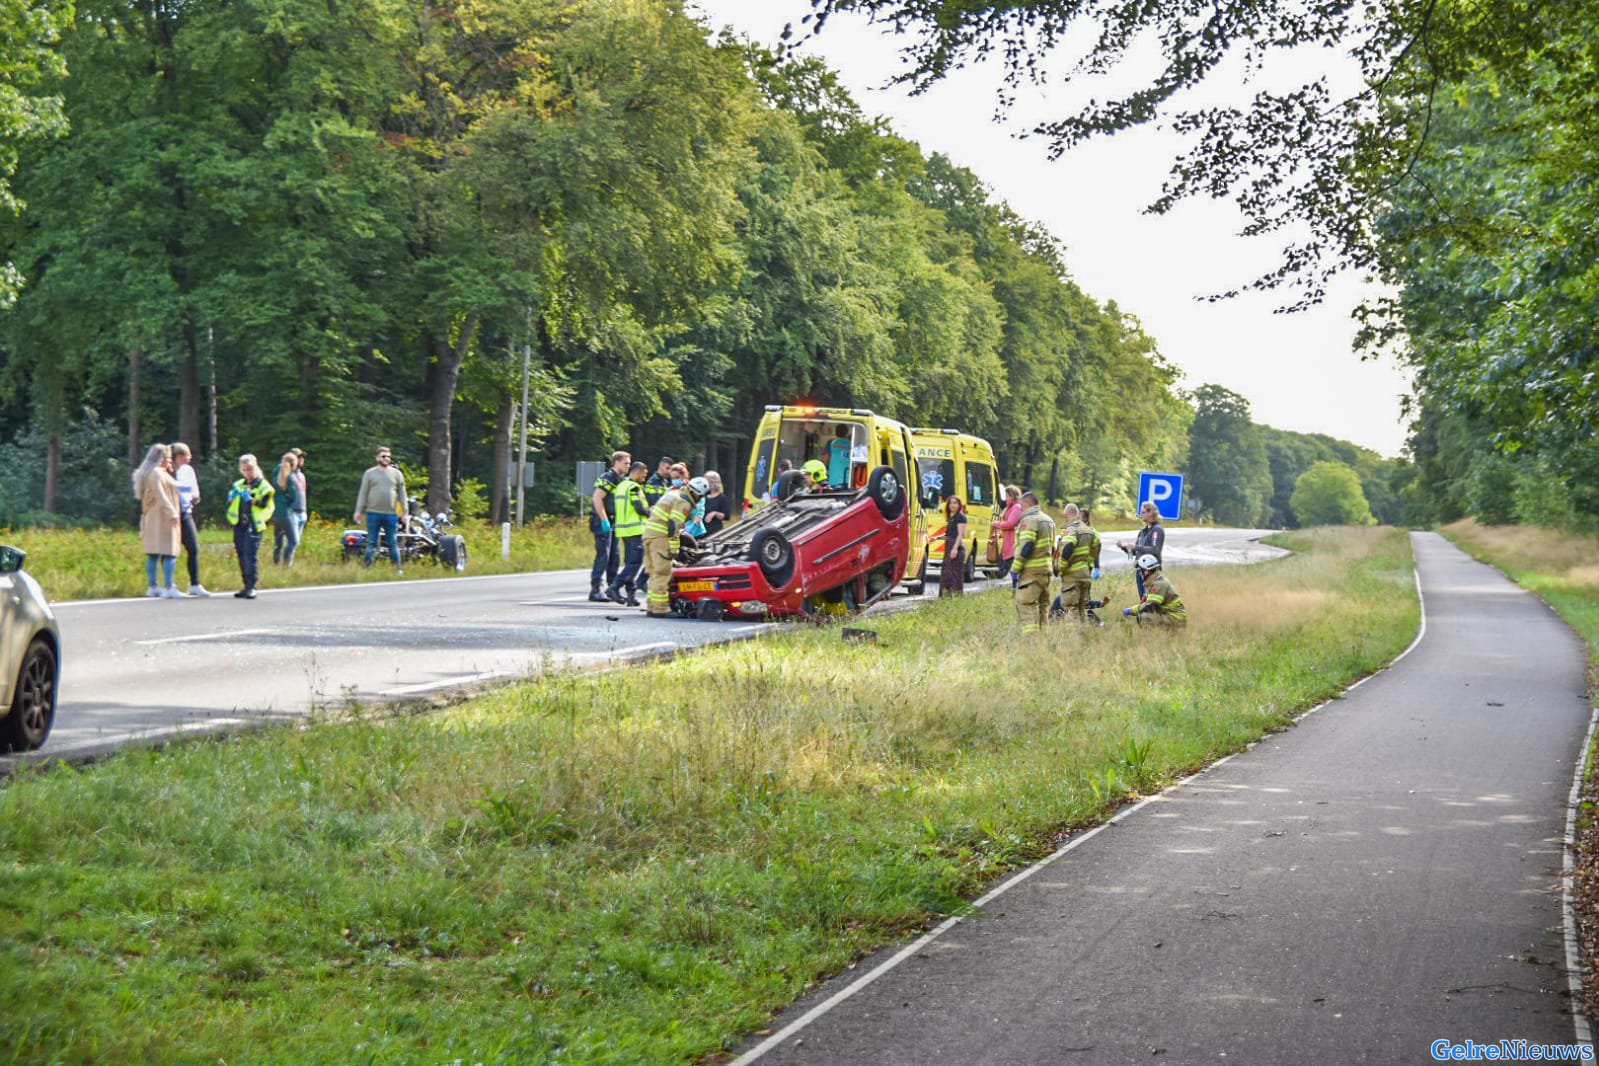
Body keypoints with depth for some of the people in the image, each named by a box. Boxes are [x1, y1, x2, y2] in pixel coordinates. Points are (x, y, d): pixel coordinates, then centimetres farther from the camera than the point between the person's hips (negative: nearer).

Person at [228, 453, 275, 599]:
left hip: (254, 526, -6)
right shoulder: (238, 485, 17)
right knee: (242, 555, 8)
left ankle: (251, 587, -15)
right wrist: (231, 498, 2)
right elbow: (230, 505, 23)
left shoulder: (264, 486, -1)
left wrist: (252, 500, -22)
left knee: (250, 555, -15)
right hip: (239, 525, 6)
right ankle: (247, 586, 16)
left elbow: (264, 505, -11)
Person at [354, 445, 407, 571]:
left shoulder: (397, 474, 10)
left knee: (393, 543, 3)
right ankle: (368, 567, 5)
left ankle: (398, 568, 7)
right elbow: (363, 493, 6)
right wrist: (359, 511, 0)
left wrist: (404, 512, 5)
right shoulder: (369, 473, 7)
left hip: (391, 514, 1)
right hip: (373, 513, -1)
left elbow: (402, 494, 11)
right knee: (371, 543, 2)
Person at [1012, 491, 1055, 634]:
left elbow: (1026, 547, -19)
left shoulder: (1029, 520, -12)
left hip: (1031, 570, -9)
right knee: (1042, 605, 14)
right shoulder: (1049, 520, 19)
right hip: (1046, 569, 9)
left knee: (1027, 605, -10)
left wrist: (1016, 568, -15)